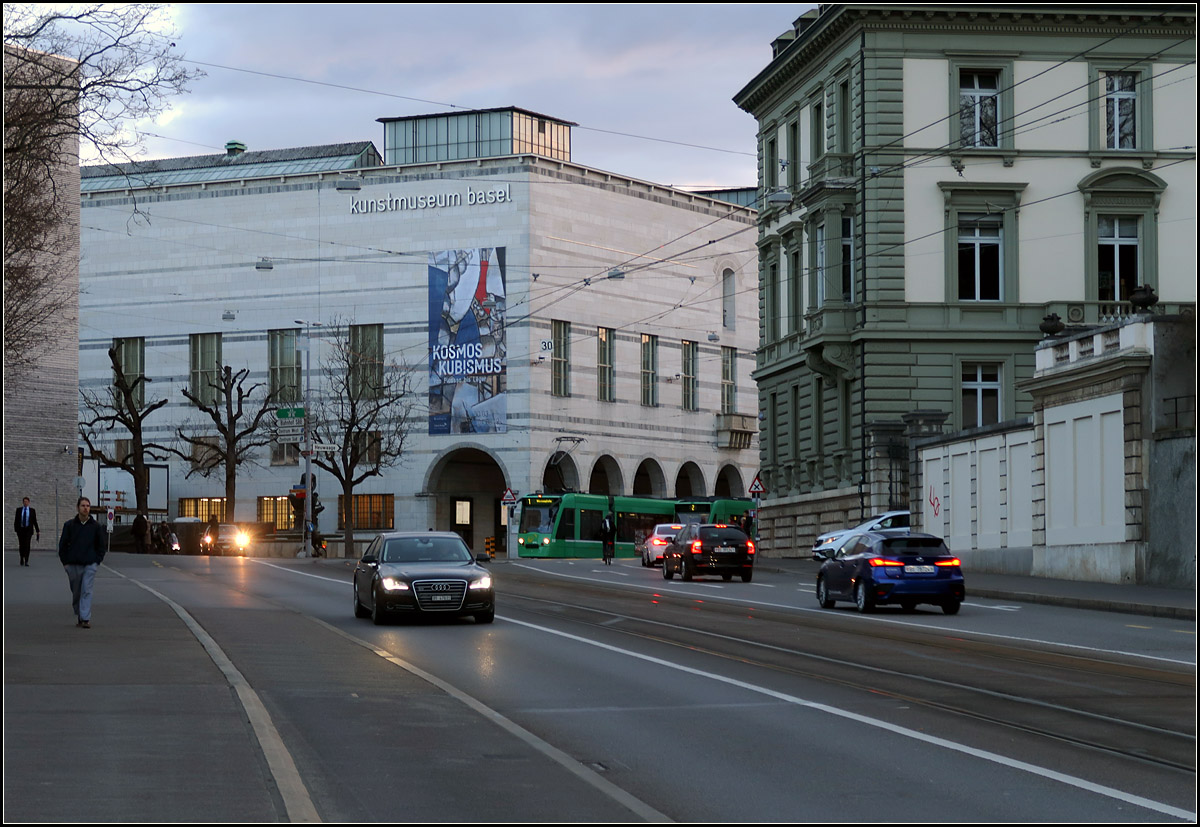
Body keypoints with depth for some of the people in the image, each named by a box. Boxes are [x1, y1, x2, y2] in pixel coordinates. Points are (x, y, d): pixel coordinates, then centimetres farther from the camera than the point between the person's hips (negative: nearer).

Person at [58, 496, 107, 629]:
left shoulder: (96, 526, 3)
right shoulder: (69, 525, 2)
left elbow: (102, 545, 10)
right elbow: (63, 544, 7)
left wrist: (97, 561, 1)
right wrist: (65, 561, 1)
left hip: (90, 564, -1)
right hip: (73, 564, 1)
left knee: (87, 591, -10)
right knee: (76, 592, 9)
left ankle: (85, 619, -14)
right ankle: (78, 615, 26)